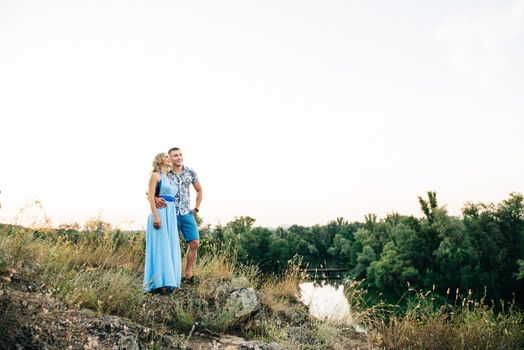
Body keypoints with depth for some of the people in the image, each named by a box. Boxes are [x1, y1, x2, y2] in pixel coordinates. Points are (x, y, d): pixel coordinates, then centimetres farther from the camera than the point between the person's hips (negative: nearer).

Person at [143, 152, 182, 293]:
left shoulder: (171, 178, 19)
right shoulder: (156, 175, -2)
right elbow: (151, 196, -11)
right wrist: (155, 216, -20)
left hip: (171, 214, 7)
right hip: (160, 213, -7)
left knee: (170, 247, 7)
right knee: (160, 247, -7)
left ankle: (169, 280, 13)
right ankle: (160, 282, -5)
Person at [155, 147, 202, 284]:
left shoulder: (190, 172, 5)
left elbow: (199, 190, 18)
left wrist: (196, 208, 11)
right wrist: (155, 198, -26)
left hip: (187, 214, 3)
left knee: (194, 243, -2)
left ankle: (188, 274, 12)